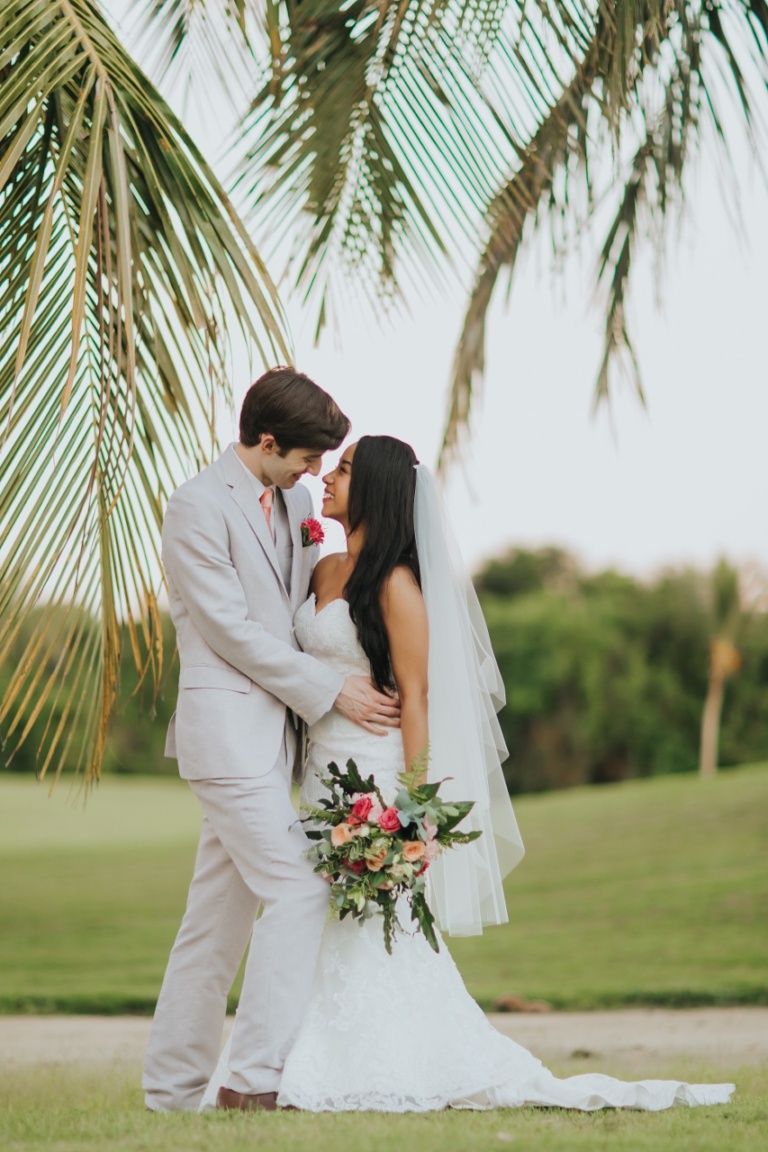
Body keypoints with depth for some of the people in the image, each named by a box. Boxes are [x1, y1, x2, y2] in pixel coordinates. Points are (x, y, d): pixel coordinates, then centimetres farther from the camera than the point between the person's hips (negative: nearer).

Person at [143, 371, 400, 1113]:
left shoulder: (293, 500, 14)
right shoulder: (198, 505, -11)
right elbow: (231, 629, -13)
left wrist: (359, 678, 6)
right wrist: (331, 691, -11)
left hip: (274, 731, 8)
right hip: (228, 728, -8)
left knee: (220, 915, 10)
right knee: (299, 891, -13)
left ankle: (171, 1091, 16)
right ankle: (255, 1078, -10)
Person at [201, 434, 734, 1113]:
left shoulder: (396, 583, -12)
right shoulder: (325, 571, 11)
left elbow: (416, 695, -14)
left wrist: (410, 802, -17)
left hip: (374, 774, -8)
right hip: (324, 774, 8)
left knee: (373, 935, -5)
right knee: (321, 930, 8)